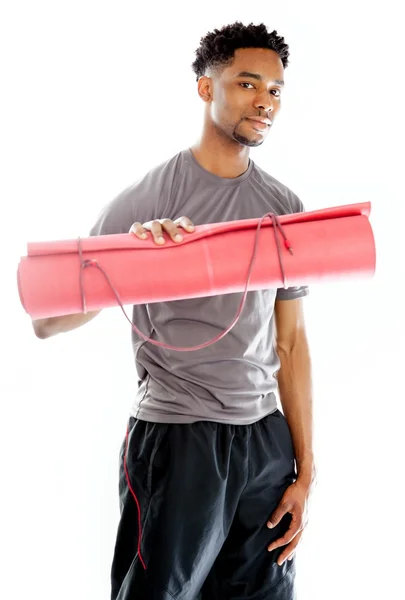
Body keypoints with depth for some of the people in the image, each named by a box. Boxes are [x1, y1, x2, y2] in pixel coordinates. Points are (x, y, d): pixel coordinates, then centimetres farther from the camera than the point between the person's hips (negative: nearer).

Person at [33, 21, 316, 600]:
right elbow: (47, 322, -11)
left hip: (267, 439, 5)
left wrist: (305, 470, 7)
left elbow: (291, 342, 10)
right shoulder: (148, 198, -7)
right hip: (176, 438, -4)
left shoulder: (285, 208, 7)